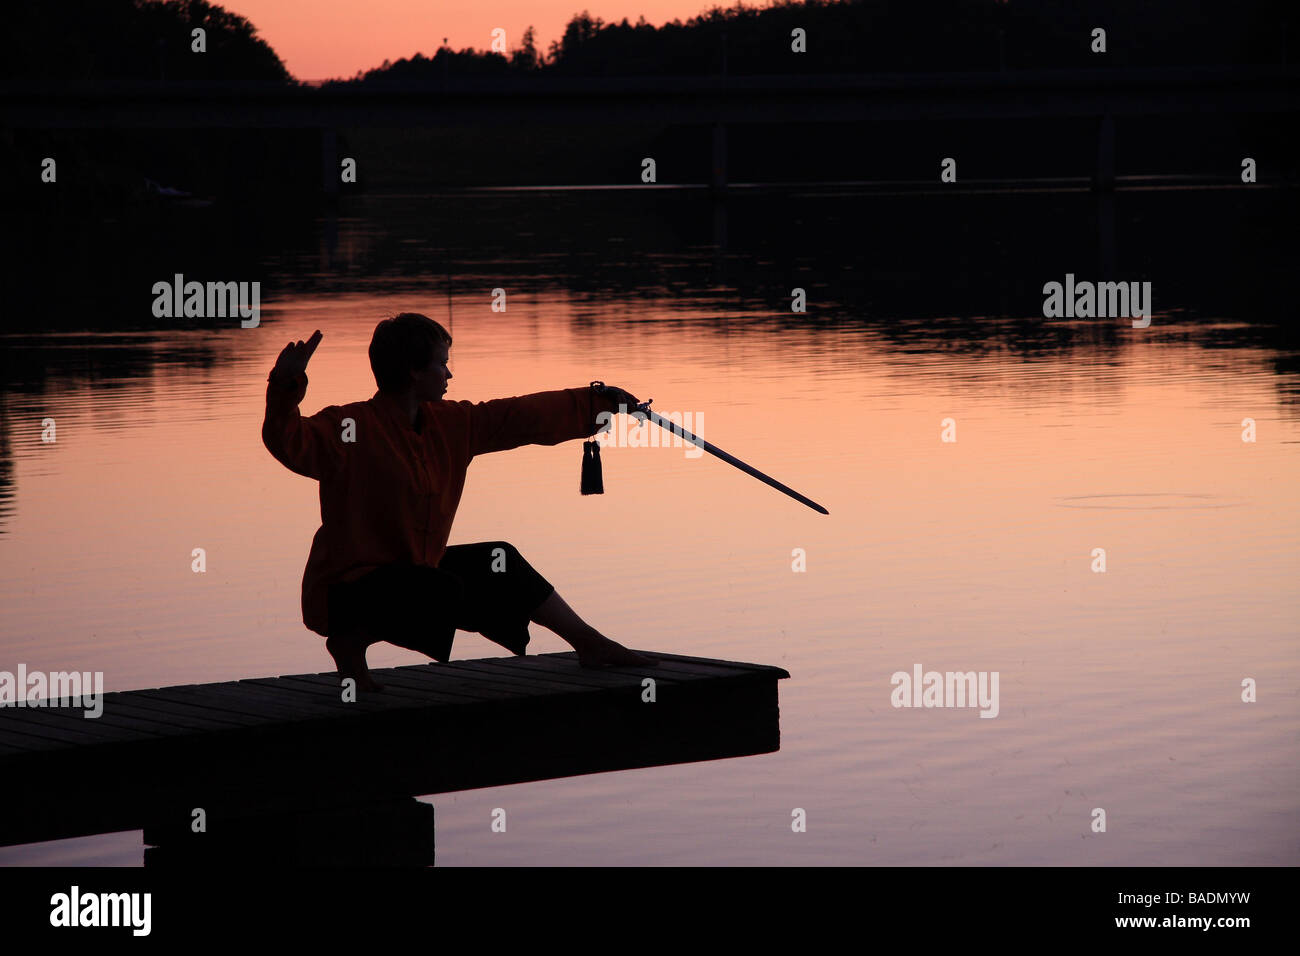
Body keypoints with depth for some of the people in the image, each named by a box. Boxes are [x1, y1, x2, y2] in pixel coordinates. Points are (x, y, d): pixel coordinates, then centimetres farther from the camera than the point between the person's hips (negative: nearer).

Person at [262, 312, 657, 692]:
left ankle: (589, 644, 36)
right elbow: (291, 442, -38)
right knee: (444, 592, -32)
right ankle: (350, 642, -11)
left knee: (497, 565, 19)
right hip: (346, 589, -9)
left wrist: (599, 401, 22)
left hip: (410, 569, 9)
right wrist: (286, 387, -56)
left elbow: (521, 418, 16)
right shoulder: (352, 428, -20)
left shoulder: (450, 424, 5)